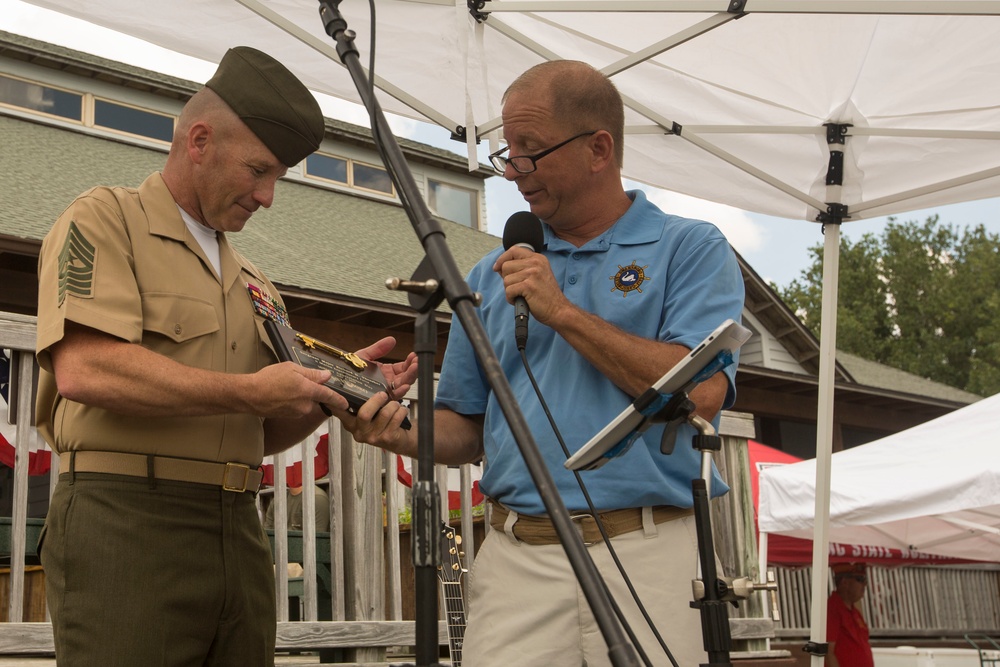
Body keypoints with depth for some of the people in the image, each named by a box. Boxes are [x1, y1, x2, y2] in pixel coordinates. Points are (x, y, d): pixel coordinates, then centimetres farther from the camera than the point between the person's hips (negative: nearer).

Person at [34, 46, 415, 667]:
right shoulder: (105, 220, 2)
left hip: (239, 532, 7)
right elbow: (84, 370, -16)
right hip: (126, 518, -6)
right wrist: (249, 393, -13)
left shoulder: (251, 280, 23)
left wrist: (333, 389, 6)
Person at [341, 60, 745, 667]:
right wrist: (404, 435, -5)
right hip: (516, 560, 3)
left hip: (649, 554, -3)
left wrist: (561, 311, -10)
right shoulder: (495, 273, 15)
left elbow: (700, 393, -13)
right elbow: (467, 428, 17)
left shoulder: (692, 250, 3)